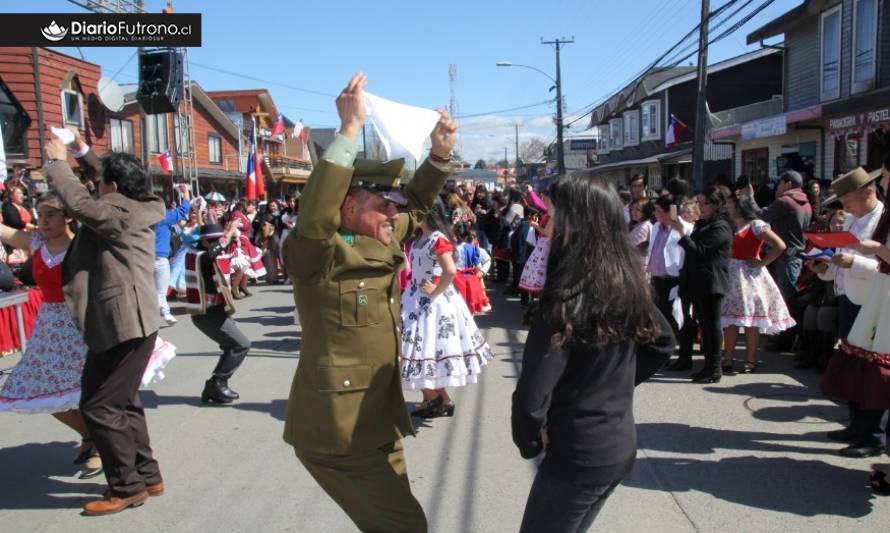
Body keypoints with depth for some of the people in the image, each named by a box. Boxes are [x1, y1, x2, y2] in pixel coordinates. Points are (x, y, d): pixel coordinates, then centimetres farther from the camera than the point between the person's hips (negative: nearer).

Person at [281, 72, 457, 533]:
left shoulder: (382, 247, 5)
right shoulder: (318, 257, -17)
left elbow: (417, 205, 18)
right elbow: (313, 216, -38)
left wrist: (440, 153, 2)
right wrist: (350, 128, -38)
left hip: (379, 423, 9)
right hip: (336, 433, -9)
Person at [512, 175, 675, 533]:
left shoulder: (568, 295, -24)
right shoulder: (628, 283, -1)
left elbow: (531, 396, -27)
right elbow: (662, 342, 16)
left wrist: (529, 441, -8)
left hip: (577, 454, -8)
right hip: (621, 445, 8)